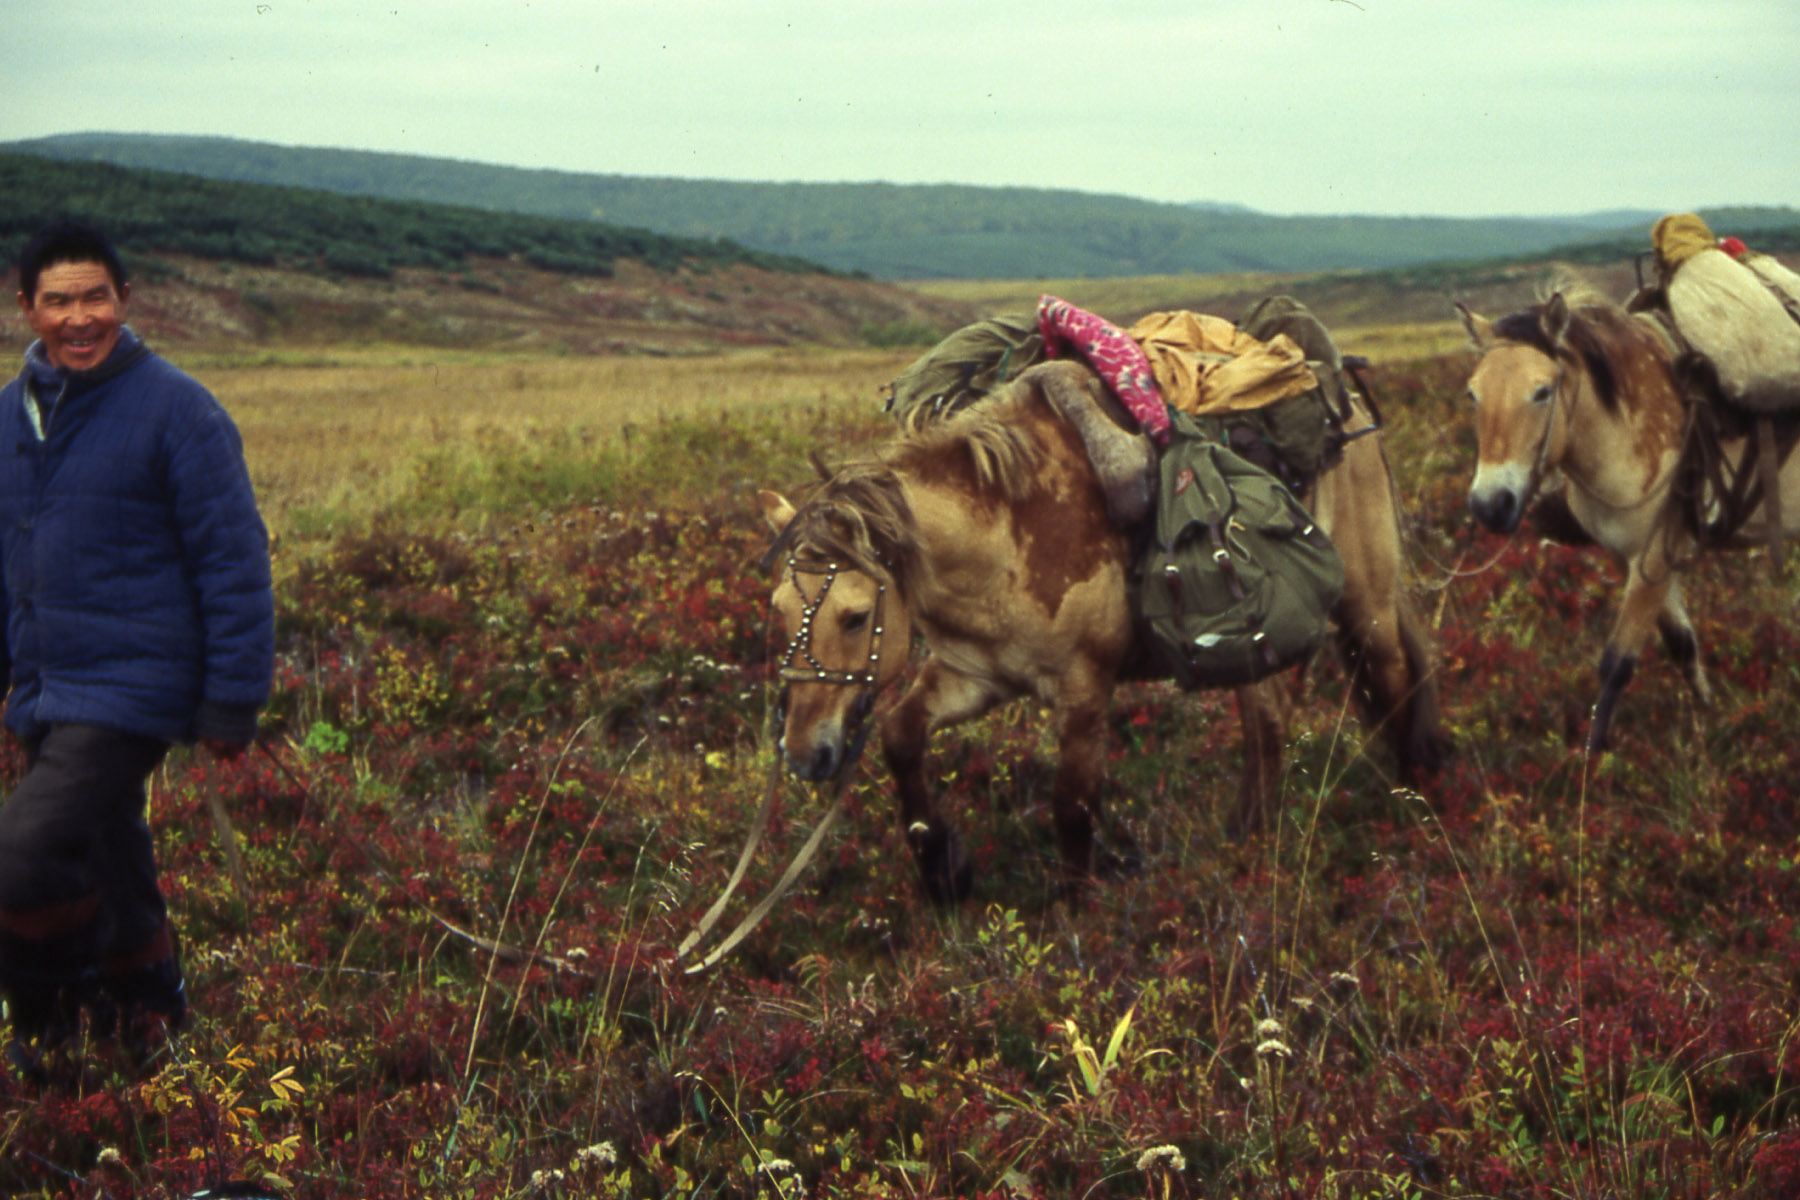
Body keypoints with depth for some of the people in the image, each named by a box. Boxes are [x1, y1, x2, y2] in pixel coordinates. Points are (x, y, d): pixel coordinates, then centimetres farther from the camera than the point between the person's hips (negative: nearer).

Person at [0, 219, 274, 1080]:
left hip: (128, 695, -7)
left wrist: (233, 701, -12)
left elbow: (234, 560, -10)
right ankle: (145, 1024, 38)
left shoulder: (175, 409, -10)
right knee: (108, 875, 19)